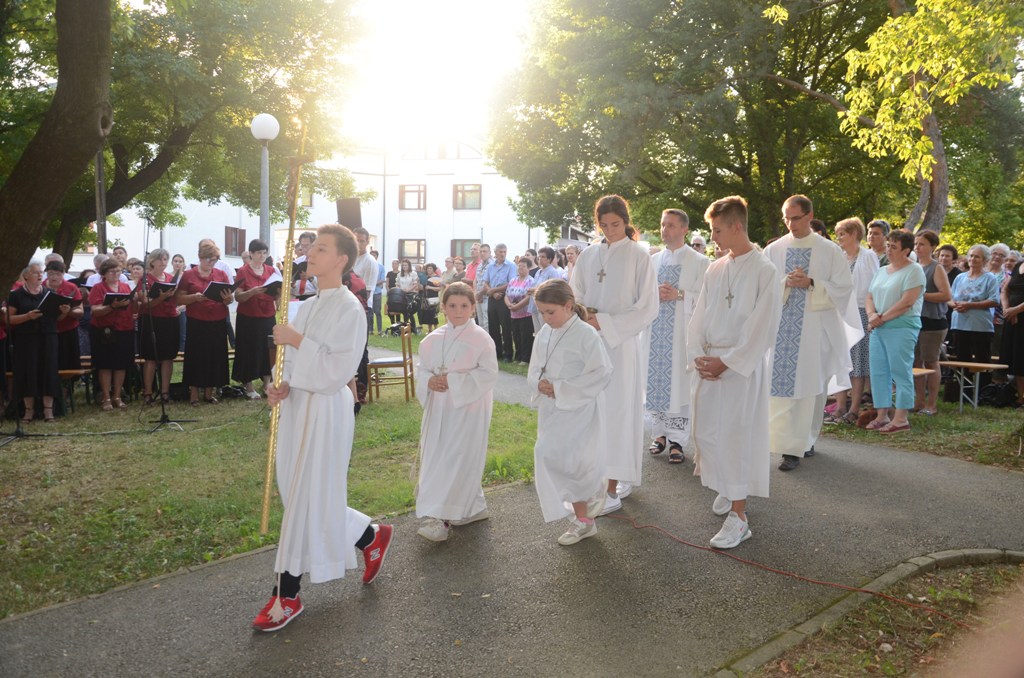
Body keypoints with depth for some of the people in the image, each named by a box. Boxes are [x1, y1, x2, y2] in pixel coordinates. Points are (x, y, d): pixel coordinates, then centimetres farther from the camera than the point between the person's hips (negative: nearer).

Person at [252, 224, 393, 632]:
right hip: (298, 405, 9)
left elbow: (337, 371, -20)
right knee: (307, 498, 15)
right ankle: (371, 537, 36)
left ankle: (287, 595, 13)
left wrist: (297, 341, -18)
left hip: (325, 410, -8)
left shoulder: (349, 309, -13)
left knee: (305, 501, -1)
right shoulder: (308, 306, 11)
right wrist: (284, 387, -1)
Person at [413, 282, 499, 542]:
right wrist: (429, 381, -11)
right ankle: (472, 508, 25)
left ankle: (441, 517, -4)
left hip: (468, 408, -6)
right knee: (435, 459, 10)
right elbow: (421, 369, 12)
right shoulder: (433, 339, 5)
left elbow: (489, 374, -13)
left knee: (455, 461, -7)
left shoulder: (481, 338, -8)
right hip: (439, 408, 6)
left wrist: (453, 381, -18)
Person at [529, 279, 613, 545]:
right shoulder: (545, 333, 5)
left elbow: (601, 373, -18)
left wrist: (560, 388, -19)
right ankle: (583, 519, 23)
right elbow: (535, 368, 15)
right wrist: (539, 384, -10)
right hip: (552, 410, 7)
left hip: (579, 410, -7)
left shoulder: (586, 335, -15)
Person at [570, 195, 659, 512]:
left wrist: (605, 322, -14)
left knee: (617, 411, -3)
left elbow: (647, 308, -6)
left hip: (622, 343, -4)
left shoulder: (639, 257, -2)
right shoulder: (588, 256, 9)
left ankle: (612, 490, 2)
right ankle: (623, 476, 17)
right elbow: (575, 296, 15)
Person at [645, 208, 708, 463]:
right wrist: (655, 294, -6)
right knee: (656, 381, 6)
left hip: (682, 333, -4)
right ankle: (660, 432, 20)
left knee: (679, 382, -3)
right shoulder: (653, 260, 13)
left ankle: (677, 440, 5)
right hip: (656, 330, 4)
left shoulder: (699, 262, 0)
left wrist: (680, 295, -17)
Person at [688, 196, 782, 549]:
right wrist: (699, 355, -3)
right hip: (710, 365, 6)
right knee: (707, 432, 11)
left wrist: (727, 362, -15)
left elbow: (762, 327, -13)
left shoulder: (764, 270, -9)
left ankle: (738, 516, 1)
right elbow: (699, 317, 11)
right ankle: (728, 488, 34)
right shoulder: (715, 270, 9)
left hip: (744, 365, -6)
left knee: (737, 435, -6)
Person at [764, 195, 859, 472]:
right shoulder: (773, 250, 7)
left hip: (817, 328, -1)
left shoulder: (830, 251, 3)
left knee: (812, 386, 2)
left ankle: (805, 441, 12)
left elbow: (844, 288, 0)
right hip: (782, 327, 1)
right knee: (782, 385, -2)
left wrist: (811, 284, -13)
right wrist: (786, 282, -13)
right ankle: (790, 446, 6)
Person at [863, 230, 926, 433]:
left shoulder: (914, 270, -5)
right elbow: (869, 298, 15)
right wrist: (872, 315, -5)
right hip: (878, 329, 8)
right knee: (878, 372, 7)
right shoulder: (882, 271, 18)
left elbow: (907, 302, -15)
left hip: (901, 327, -8)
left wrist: (882, 318, -12)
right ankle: (882, 415, 14)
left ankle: (901, 419, -2)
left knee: (900, 372, -5)